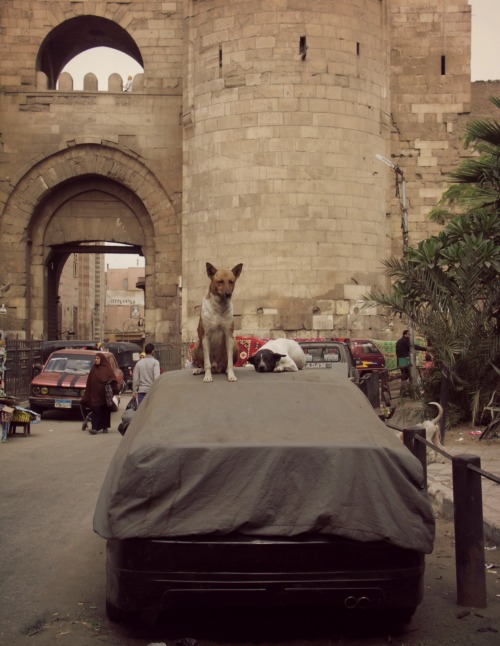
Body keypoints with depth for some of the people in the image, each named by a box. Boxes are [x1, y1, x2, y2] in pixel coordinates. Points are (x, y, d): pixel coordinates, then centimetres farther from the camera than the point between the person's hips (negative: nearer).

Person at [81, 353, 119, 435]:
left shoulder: (108, 369, -1)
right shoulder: (93, 369, 9)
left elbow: (113, 381, -6)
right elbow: (89, 382, 9)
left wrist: (115, 392, -17)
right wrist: (87, 396, 4)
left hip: (104, 394, -2)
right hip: (95, 394, 2)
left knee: (105, 410, 7)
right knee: (95, 410, -7)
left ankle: (105, 427, 20)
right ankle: (94, 428, -11)